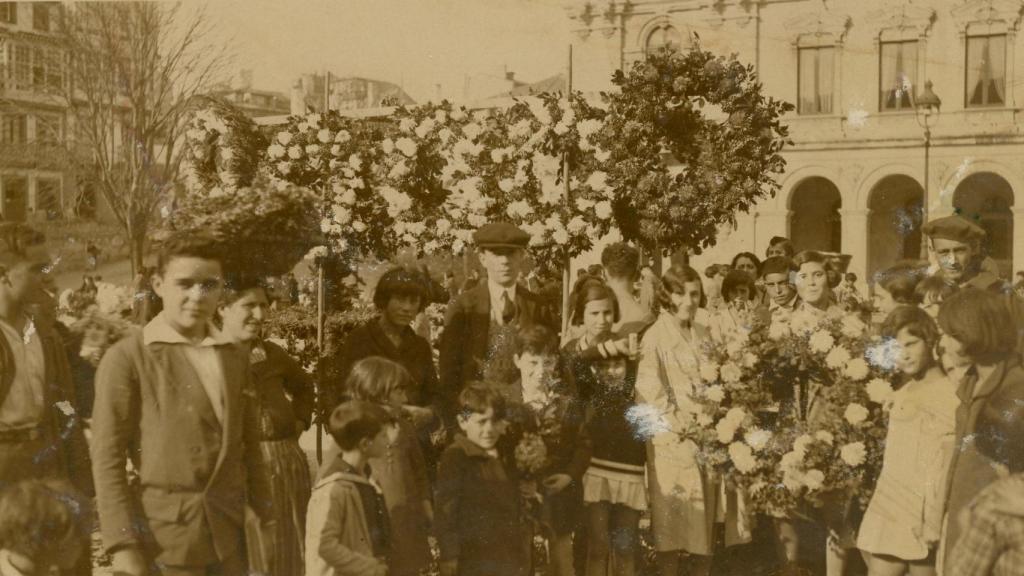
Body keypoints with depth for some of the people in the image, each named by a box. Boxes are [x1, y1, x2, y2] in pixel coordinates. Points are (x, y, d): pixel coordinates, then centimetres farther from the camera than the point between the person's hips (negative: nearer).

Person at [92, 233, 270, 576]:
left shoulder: (234, 358, 12)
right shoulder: (127, 358, -4)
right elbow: (107, 457, -7)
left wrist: (265, 516, 12)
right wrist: (122, 545, -12)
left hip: (229, 531, 5)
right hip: (164, 533, -4)